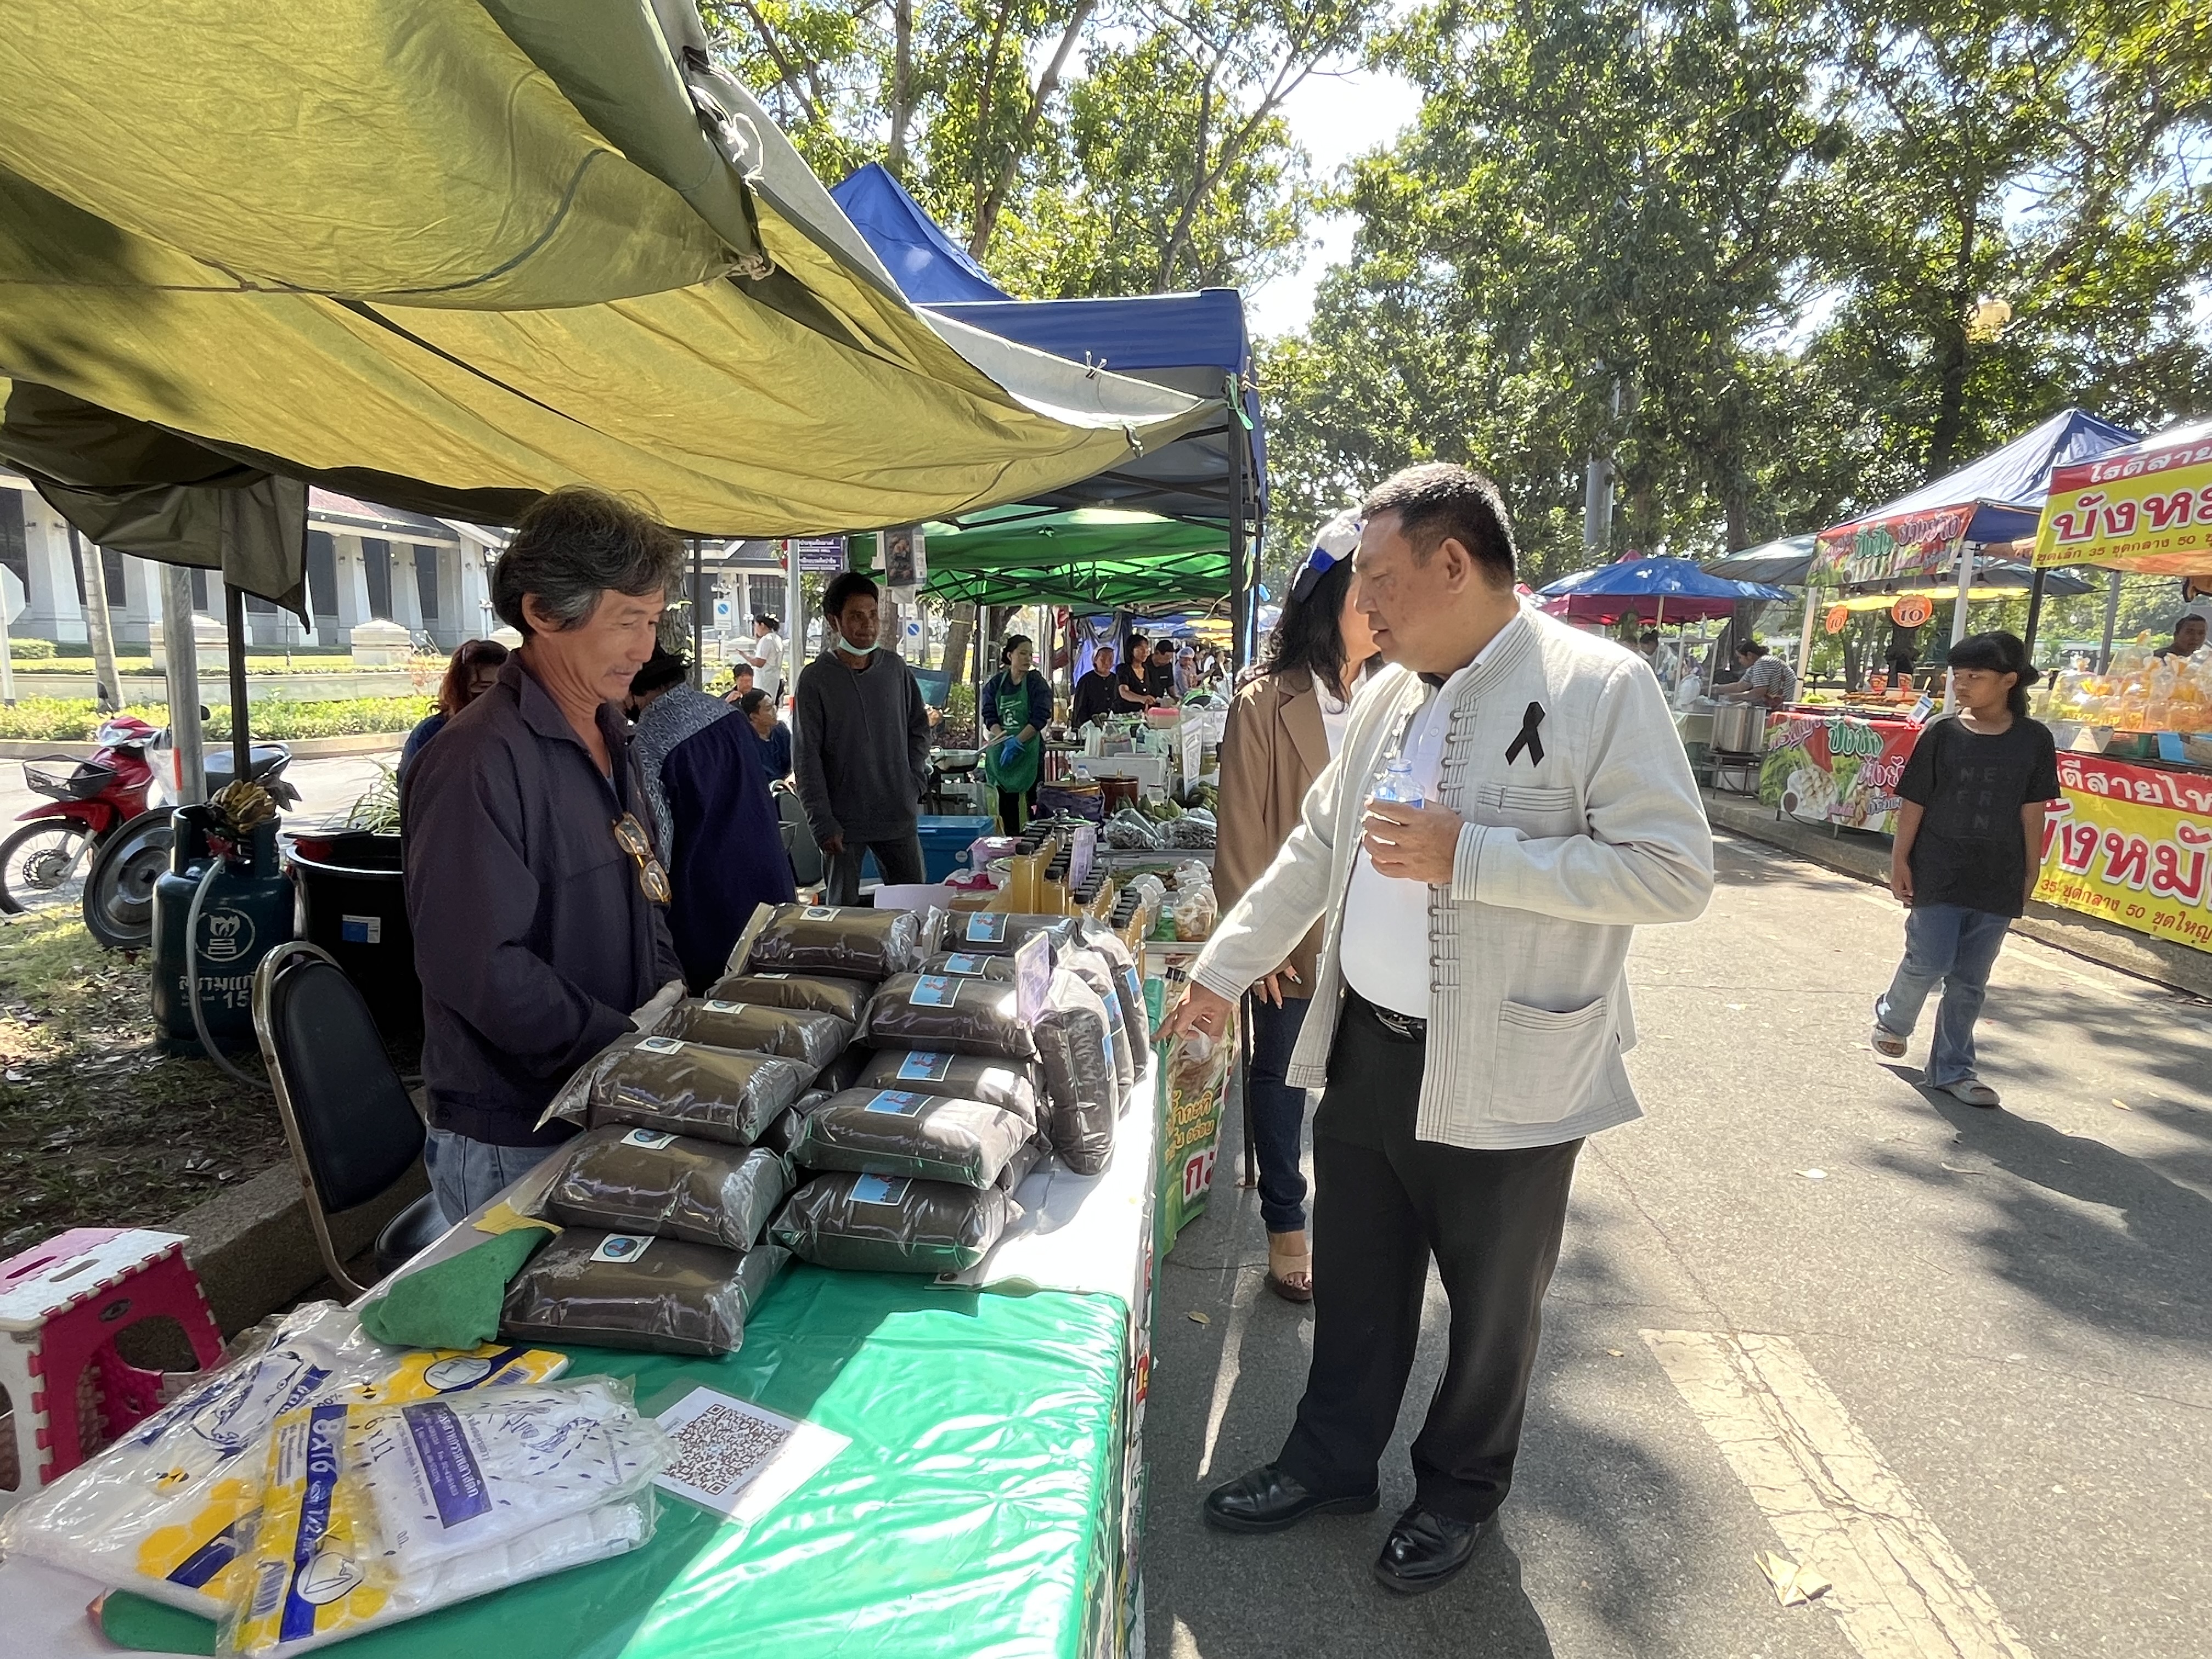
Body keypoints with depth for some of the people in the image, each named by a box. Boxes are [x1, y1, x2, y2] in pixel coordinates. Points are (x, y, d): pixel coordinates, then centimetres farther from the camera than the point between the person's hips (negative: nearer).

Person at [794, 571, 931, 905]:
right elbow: (806, 757, -8)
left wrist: (915, 780, 3)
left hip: (899, 815, 3)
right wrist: (823, 824, -12)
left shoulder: (895, 667, 5)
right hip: (843, 822, -3)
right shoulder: (815, 679, -7)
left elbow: (919, 728, 16)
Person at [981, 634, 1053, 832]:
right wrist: (1005, 739, -16)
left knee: (1033, 801, -3)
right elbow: (989, 717, 1)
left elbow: (1040, 718, -9)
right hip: (1000, 750, 3)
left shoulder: (1037, 683, 0)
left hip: (1030, 749, -3)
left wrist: (1017, 741, -19)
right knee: (1006, 802, 5)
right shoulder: (995, 684, 7)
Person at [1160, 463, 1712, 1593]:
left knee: (1492, 1306, 17)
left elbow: (1674, 871, -18)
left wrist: (1467, 855, -24)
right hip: (1363, 1049, 6)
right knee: (1354, 1283, 20)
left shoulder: (1599, 686, -12)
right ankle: (1331, 1461, 42)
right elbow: (1313, 853, 14)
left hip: (1504, 1076, -5)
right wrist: (1222, 972, 15)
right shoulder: (1387, 696, 8)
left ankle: (1460, 1490, 41)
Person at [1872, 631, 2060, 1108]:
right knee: (1930, 962, -4)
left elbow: (2033, 811, 4)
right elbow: (1912, 804, -2)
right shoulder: (1942, 735, -4)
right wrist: (1899, 863, -5)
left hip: (1998, 881, 2)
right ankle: (1892, 1017, 26)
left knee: (1970, 981, 8)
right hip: (1938, 872, -2)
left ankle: (1952, 1069, 19)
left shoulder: (2034, 740, 0)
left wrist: (2031, 873, 4)